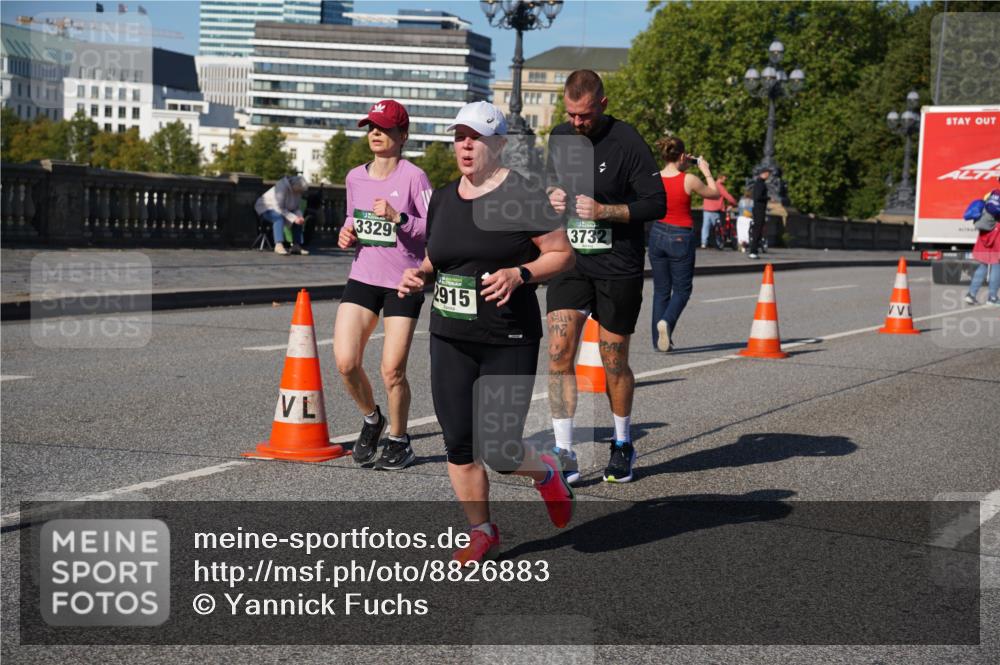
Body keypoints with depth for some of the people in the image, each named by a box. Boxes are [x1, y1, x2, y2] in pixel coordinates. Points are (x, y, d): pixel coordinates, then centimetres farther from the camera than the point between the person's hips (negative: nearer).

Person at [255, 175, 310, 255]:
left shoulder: (297, 192, -5)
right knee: (279, 217, -37)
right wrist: (294, 218, -37)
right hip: (266, 208, -8)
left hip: (283, 210, 8)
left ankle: (296, 245, -15)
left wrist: (300, 216, -20)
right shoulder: (282, 187, -30)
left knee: (298, 220, -11)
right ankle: (278, 245, -48)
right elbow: (279, 208, -32)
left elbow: (296, 208, 3)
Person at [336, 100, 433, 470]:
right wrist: (347, 234, 3)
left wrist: (398, 218, -23)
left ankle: (399, 441, 20)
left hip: (403, 283, -4)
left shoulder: (413, 177, -9)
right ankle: (371, 419, 21)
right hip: (362, 279, 5)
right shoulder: (355, 177, 9)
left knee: (392, 371, -4)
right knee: (345, 363, -8)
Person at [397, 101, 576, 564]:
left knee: (498, 452, -5)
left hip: (509, 342, -5)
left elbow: (562, 254, -6)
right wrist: (418, 275, 2)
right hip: (449, 340, 6)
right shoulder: (442, 199, 11)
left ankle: (545, 473, 31)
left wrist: (520, 274, -21)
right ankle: (481, 532, 22)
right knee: (458, 443, 3)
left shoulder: (523, 196, -8)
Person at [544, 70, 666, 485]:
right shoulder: (559, 137, 7)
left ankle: (622, 444, 29)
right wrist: (551, 196, 1)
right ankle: (564, 454, -6)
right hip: (569, 260, 4)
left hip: (618, 267, -4)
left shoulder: (627, 142, -11)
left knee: (614, 364, 6)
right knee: (559, 351, -10)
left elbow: (657, 203, -11)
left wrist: (603, 210, -20)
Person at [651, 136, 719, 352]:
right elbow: (714, 194, 2)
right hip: (681, 237, -4)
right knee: (681, 289, 9)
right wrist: (706, 171, 13)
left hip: (658, 234, 4)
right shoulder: (689, 180, -14)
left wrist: (682, 168, 17)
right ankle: (666, 321, -18)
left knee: (660, 290, 13)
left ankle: (658, 340, 10)